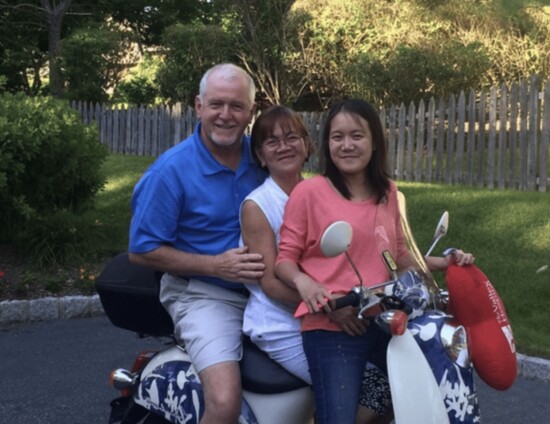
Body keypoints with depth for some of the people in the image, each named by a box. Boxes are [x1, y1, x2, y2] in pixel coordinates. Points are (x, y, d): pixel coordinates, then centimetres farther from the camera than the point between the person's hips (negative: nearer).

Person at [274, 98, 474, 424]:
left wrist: (444, 262, 4)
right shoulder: (309, 192, -7)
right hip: (331, 327, -5)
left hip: (386, 321, 6)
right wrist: (303, 282, -24)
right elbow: (284, 258, -5)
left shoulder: (389, 193, 10)